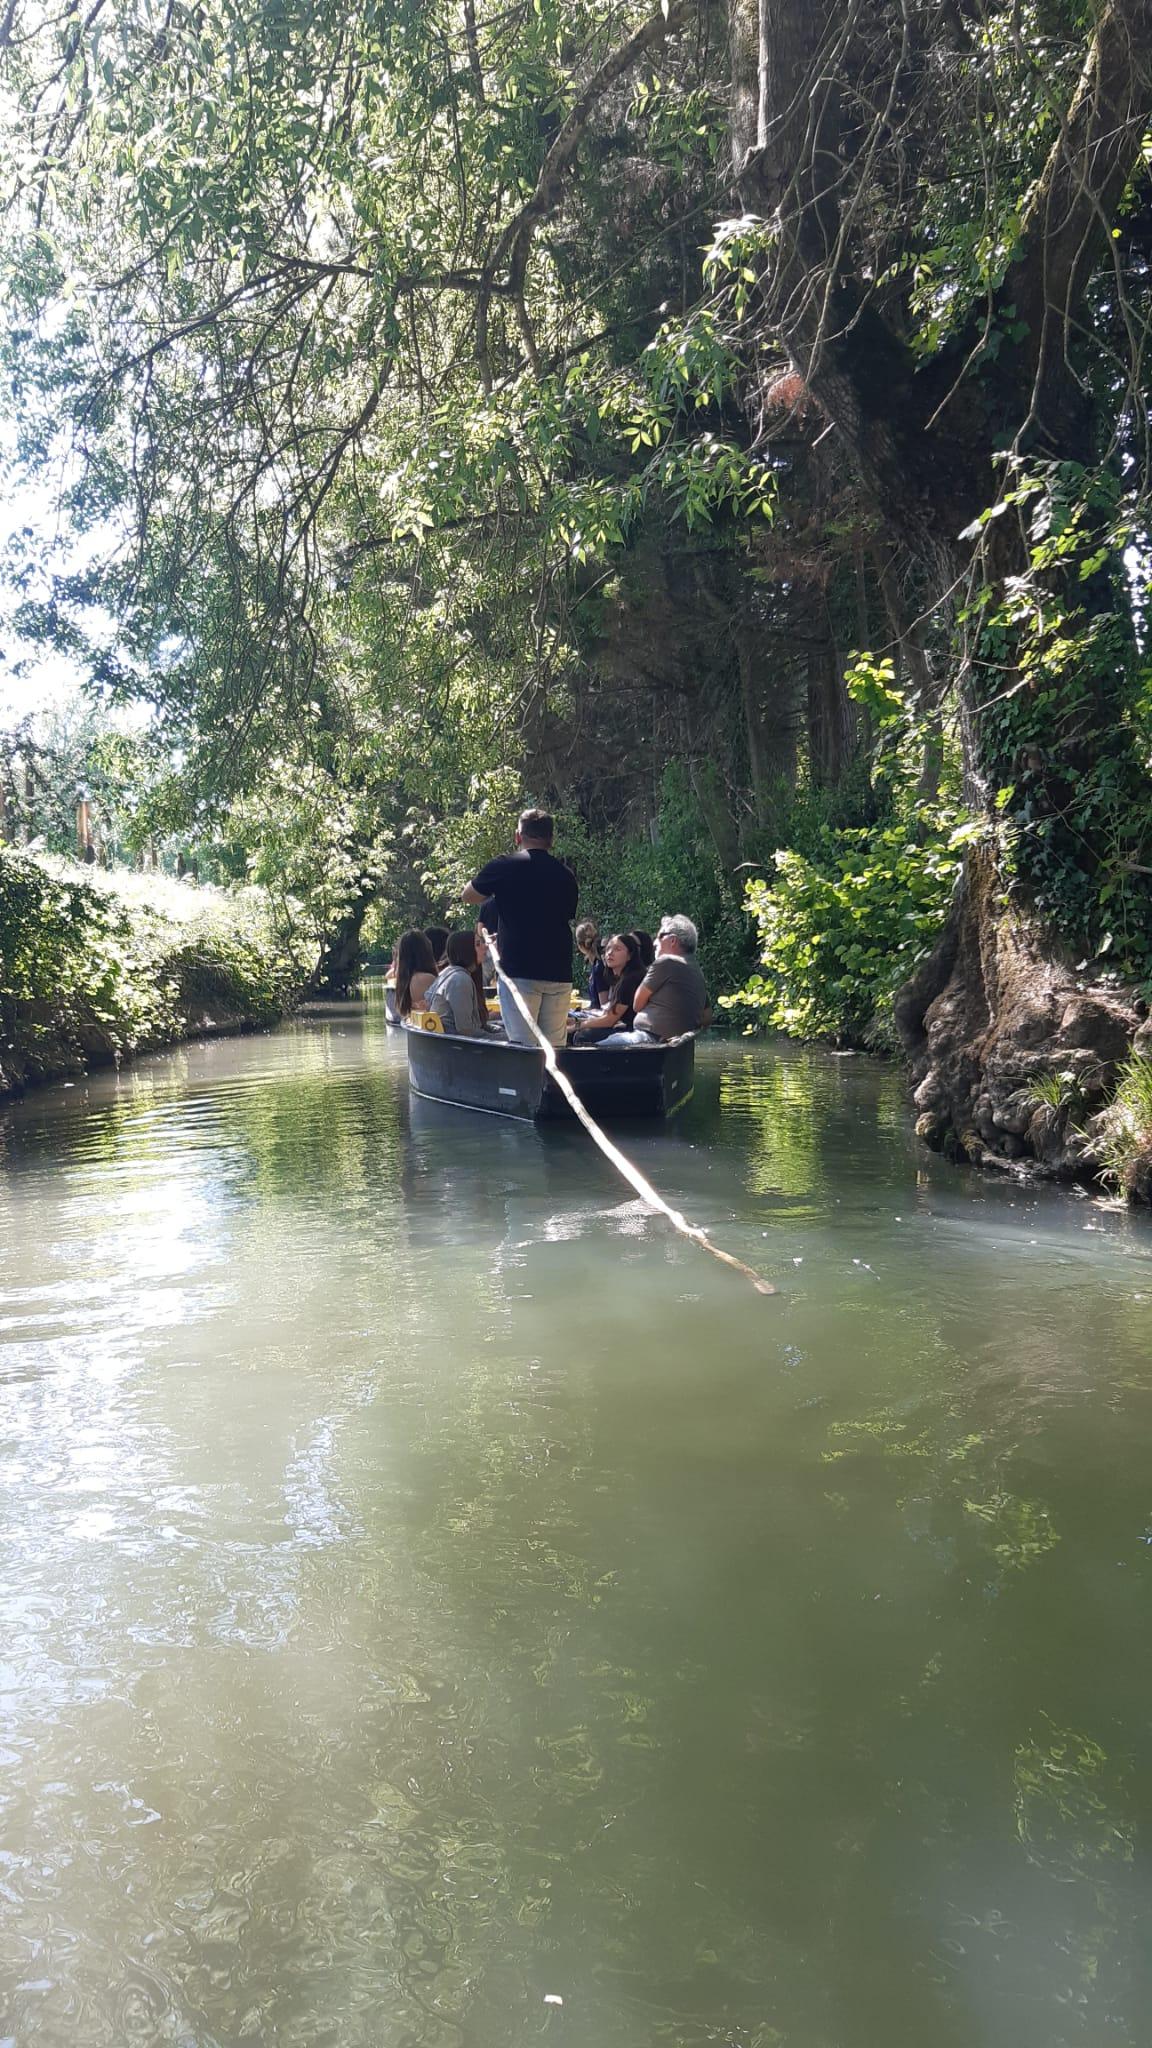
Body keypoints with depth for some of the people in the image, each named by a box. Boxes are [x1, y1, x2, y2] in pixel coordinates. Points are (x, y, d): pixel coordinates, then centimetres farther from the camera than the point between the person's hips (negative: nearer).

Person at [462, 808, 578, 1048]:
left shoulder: (505, 866, -3)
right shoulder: (566, 875, 9)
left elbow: (468, 896, 11)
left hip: (519, 971, -4)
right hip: (559, 974, 4)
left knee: (522, 1046, -5)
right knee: (554, 1048, 7)